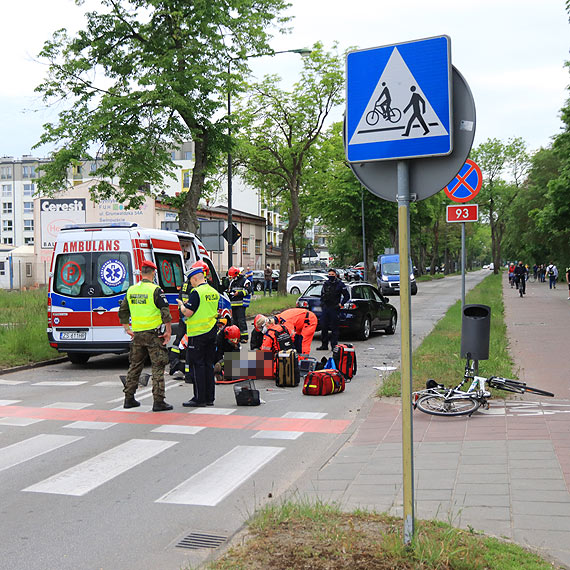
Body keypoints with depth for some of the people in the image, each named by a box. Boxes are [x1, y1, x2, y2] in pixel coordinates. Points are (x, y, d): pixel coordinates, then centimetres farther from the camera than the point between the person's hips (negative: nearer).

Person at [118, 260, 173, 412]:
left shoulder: (131, 290, 8)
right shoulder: (155, 290, -11)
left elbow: (122, 312, 15)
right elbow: (165, 312, -16)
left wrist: (127, 329, 23)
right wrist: (168, 331, -8)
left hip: (137, 334, 6)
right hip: (154, 334, -6)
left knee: (135, 366, 16)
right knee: (158, 367, -1)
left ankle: (129, 399, 21)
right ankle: (158, 401, -4)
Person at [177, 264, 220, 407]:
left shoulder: (196, 292, -15)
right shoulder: (214, 292, 11)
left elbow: (188, 313, -19)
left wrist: (182, 305, 4)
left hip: (198, 333, -8)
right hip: (212, 332, 8)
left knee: (197, 365, -2)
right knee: (209, 365, 12)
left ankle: (199, 399, -1)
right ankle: (209, 398, 16)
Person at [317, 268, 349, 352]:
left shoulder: (340, 284, -1)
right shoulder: (325, 284, 13)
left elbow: (347, 296, 1)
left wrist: (341, 304, -7)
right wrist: (322, 303, 14)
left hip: (334, 308, -5)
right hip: (325, 307, 5)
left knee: (334, 328, -3)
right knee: (323, 327, 5)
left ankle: (334, 345, 2)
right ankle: (324, 345, 13)